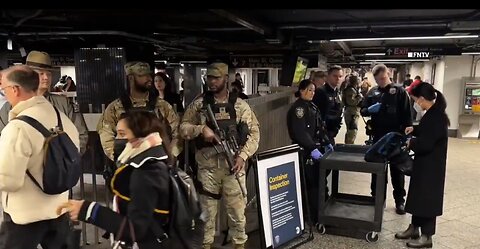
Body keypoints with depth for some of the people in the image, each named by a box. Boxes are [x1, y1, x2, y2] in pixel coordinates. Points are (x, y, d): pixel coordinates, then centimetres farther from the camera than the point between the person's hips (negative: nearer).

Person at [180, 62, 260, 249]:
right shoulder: (199, 104, 4)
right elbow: (183, 128, 4)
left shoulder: (240, 105, 3)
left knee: (237, 208, 8)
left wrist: (243, 155, -10)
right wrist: (201, 129, -15)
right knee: (207, 209, 12)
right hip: (207, 166, 1)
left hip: (233, 165, 0)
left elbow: (254, 132, 2)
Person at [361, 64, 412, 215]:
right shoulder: (372, 92, 6)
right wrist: (370, 109, -14)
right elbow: (362, 111, 9)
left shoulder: (399, 91, -4)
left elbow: (407, 115, -6)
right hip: (378, 137, 3)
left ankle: (399, 200, 20)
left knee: (397, 169, 9)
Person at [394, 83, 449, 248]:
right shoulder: (433, 113, 7)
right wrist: (414, 130, 11)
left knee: (427, 197, 1)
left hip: (431, 166, -10)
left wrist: (411, 143, -9)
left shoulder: (437, 116, -24)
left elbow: (425, 144, -26)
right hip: (425, 163, 10)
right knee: (418, 195, 16)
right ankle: (414, 228, 29)